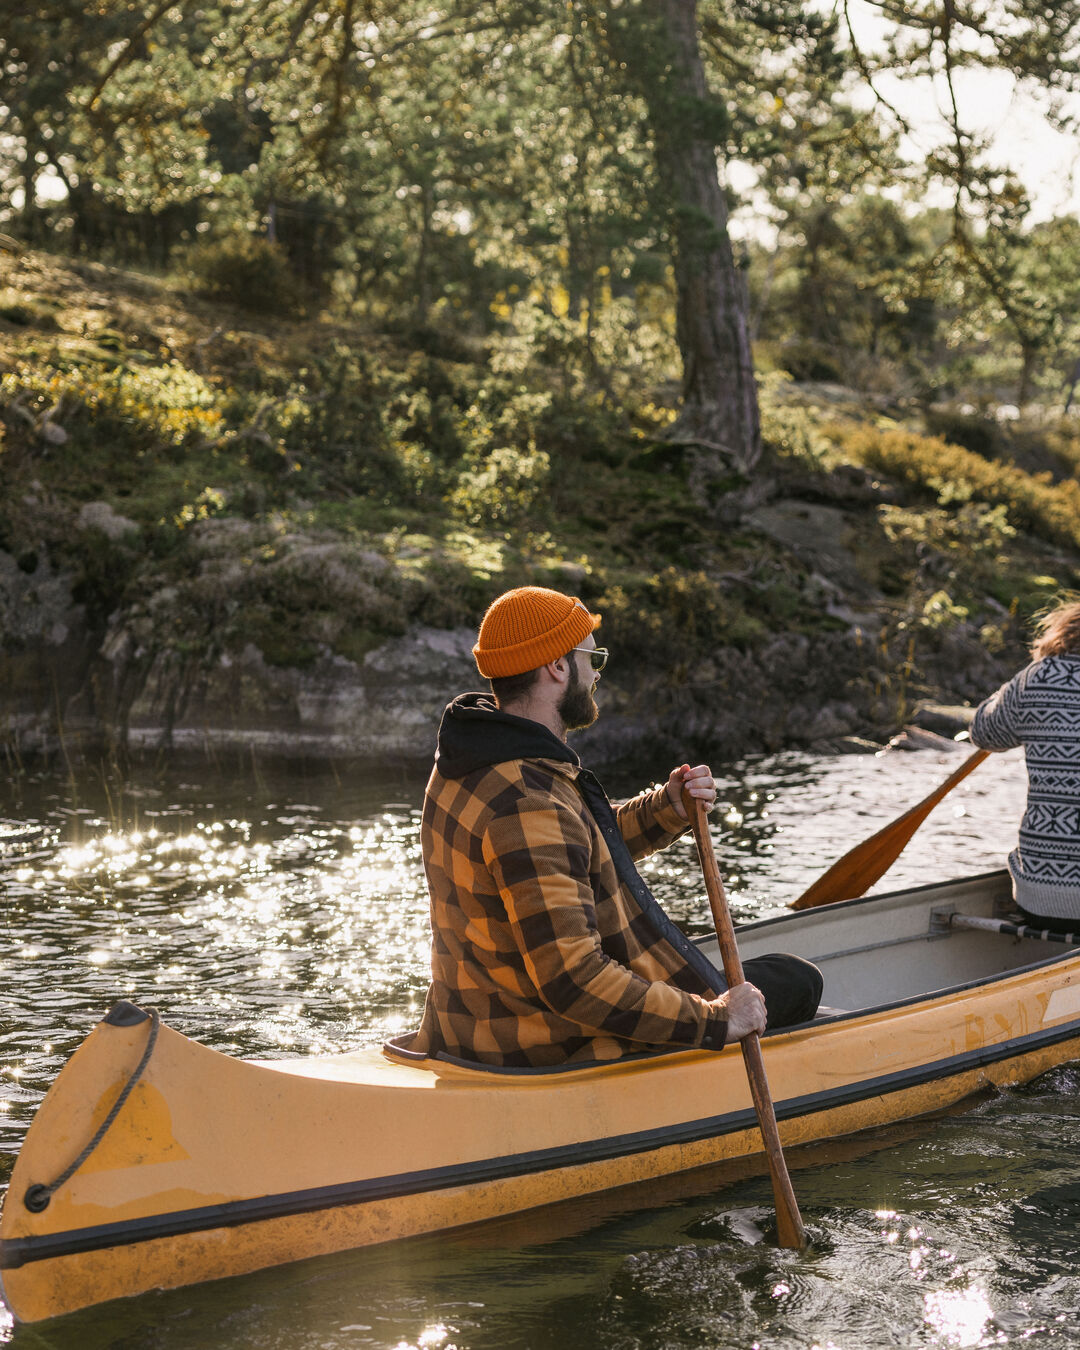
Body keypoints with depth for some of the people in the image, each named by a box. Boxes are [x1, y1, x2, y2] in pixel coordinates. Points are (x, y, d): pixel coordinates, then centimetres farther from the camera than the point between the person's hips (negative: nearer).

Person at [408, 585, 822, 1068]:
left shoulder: (466, 766, 4)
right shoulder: (528, 806, -29)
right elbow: (573, 981, -33)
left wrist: (664, 808, 0)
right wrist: (714, 1021, -26)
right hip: (559, 1052, -10)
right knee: (796, 981, 6)